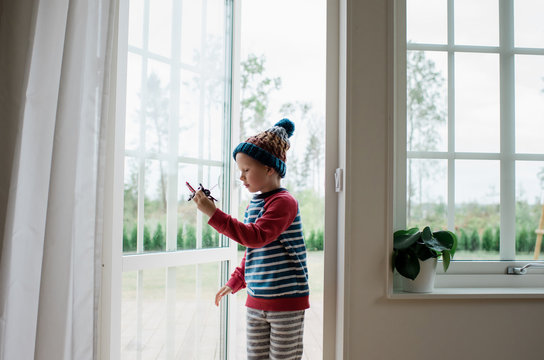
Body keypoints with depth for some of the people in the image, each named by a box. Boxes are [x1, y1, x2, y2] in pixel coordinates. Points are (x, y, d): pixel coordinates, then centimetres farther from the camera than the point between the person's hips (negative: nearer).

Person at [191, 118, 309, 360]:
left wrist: (213, 214, -31)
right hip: (256, 301, 8)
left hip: (287, 301, -8)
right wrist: (234, 282, 20)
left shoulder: (283, 202, -14)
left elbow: (256, 237, -29)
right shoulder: (253, 205, 11)